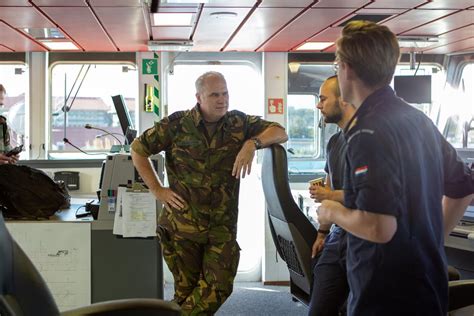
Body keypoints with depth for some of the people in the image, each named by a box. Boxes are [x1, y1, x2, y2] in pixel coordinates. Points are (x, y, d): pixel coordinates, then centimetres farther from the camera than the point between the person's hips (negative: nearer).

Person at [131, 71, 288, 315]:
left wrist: (252, 143, -19)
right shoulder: (177, 124, -4)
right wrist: (157, 190, -1)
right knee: (186, 288, 8)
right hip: (183, 224, -2)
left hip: (223, 225, 2)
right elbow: (138, 149, 4)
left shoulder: (239, 123, 2)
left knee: (219, 286, -2)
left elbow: (280, 132, 1)